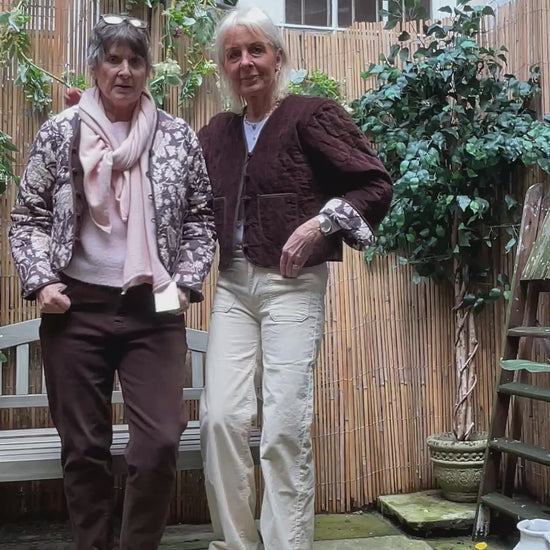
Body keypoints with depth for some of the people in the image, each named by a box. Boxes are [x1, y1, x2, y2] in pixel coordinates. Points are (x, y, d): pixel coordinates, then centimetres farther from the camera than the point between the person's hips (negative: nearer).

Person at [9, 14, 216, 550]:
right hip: (76, 308, 0)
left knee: (160, 444, -3)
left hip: (154, 309, 0)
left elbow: (201, 219, 8)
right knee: (83, 447, 8)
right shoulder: (59, 132, 4)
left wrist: (186, 283, -2)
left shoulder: (178, 137, 5)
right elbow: (28, 218, 6)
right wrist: (41, 281, -6)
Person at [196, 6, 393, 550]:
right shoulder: (215, 134, 14)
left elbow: (376, 184, -5)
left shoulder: (311, 115, -1)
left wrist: (320, 224, -15)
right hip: (232, 284, 5)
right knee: (220, 416, -3)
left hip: (293, 284, -4)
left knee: (285, 425, -6)